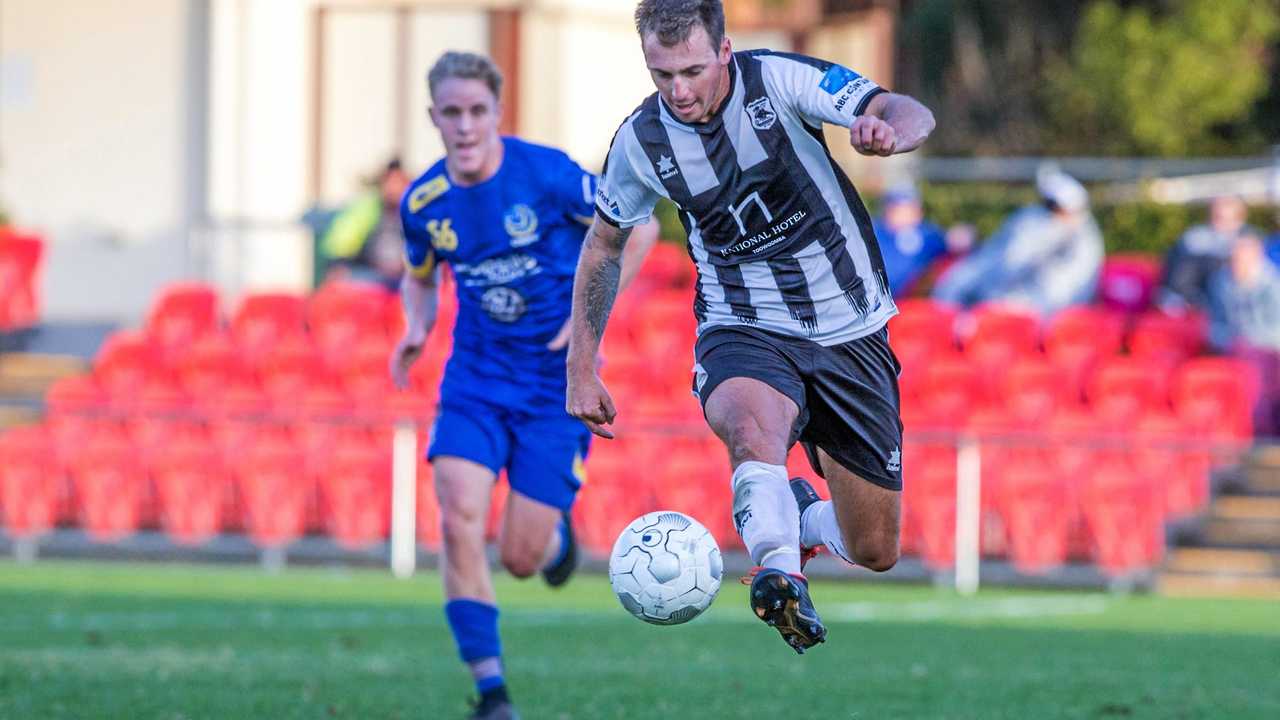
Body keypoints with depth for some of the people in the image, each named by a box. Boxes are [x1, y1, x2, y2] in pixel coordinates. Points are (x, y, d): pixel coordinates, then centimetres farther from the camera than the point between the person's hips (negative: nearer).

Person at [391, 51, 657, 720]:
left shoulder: (546, 174, -15)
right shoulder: (423, 202, -3)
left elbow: (639, 226, -4)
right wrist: (416, 328, -3)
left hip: (556, 383, -3)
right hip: (475, 379, 3)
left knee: (521, 557, -3)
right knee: (459, 517, -20)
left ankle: (556, 533, 37)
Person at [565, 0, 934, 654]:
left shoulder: (780, 82, -15)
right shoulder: (641, 141, -7)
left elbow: (911, 115, -24)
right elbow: (602, 247, 10)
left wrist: (889, 133, -49)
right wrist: (581, 369, 10)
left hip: (850, 331, 0)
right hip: (744, 330, 0)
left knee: (875, 552, 4)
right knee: (750, 422, -39)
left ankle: (797, 516, 36)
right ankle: (782, 575, -48)